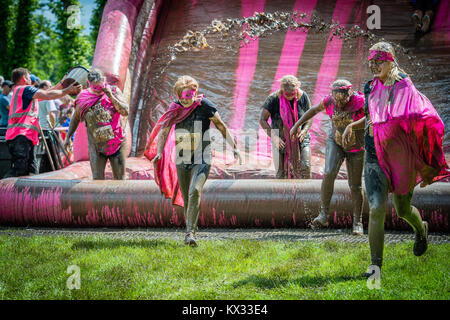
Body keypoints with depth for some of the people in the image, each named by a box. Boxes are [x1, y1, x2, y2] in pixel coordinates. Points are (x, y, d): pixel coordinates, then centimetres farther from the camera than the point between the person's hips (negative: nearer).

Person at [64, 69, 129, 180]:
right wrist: (68, 137, 12)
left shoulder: (114, 91, -2)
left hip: (117, 144, 0)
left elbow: (125, 112, -11)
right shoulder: (83, 98, -1)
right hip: (96, 146, 1)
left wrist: (111, 96, -19)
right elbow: (75, 118, 14)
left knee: (120, 179, 1)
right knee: (97, 179, -3)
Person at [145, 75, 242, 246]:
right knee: (186, 198, 8)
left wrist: (234, 148, -3)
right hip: (182, 160, 4)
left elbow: (222, 127, 0)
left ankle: (190, 232, -23)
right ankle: (191, 231, 23)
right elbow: (164, 131, 6)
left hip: (201, 159, -4)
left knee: (195, 191, -23)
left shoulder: (204, 106, -9)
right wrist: (159, 152, -6)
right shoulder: (175, 108, 1)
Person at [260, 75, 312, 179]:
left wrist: (304, 131, -17)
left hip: (300, 139, 1)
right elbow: (262, 120, -10)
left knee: (305, 167, -18)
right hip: (281, 140, -1)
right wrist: (274, 137, -21)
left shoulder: (303, 97, -9)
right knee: (282, 173, -4)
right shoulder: (273, 99, -15)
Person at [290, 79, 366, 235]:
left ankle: (357, 222, 18)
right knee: (329, 173, -22)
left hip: (356, 148, -2)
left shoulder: (359, 101, -25)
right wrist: (296, 125, 8)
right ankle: (324, 214, -14)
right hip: (335, 143, 2)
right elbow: (314, 110, 3)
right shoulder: (329, 101, -14)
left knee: (355, 186, 2)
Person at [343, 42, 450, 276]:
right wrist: (352, 125, 9)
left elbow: (422, 116, -17)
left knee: (403, 210, 14)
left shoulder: (404, 88, -10)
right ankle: (375, 264, -7)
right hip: (374, 156, 3)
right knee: (376, 209, -13)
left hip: (401, 158, -3)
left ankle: (421, 230, 51)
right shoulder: (370, 88, 6)